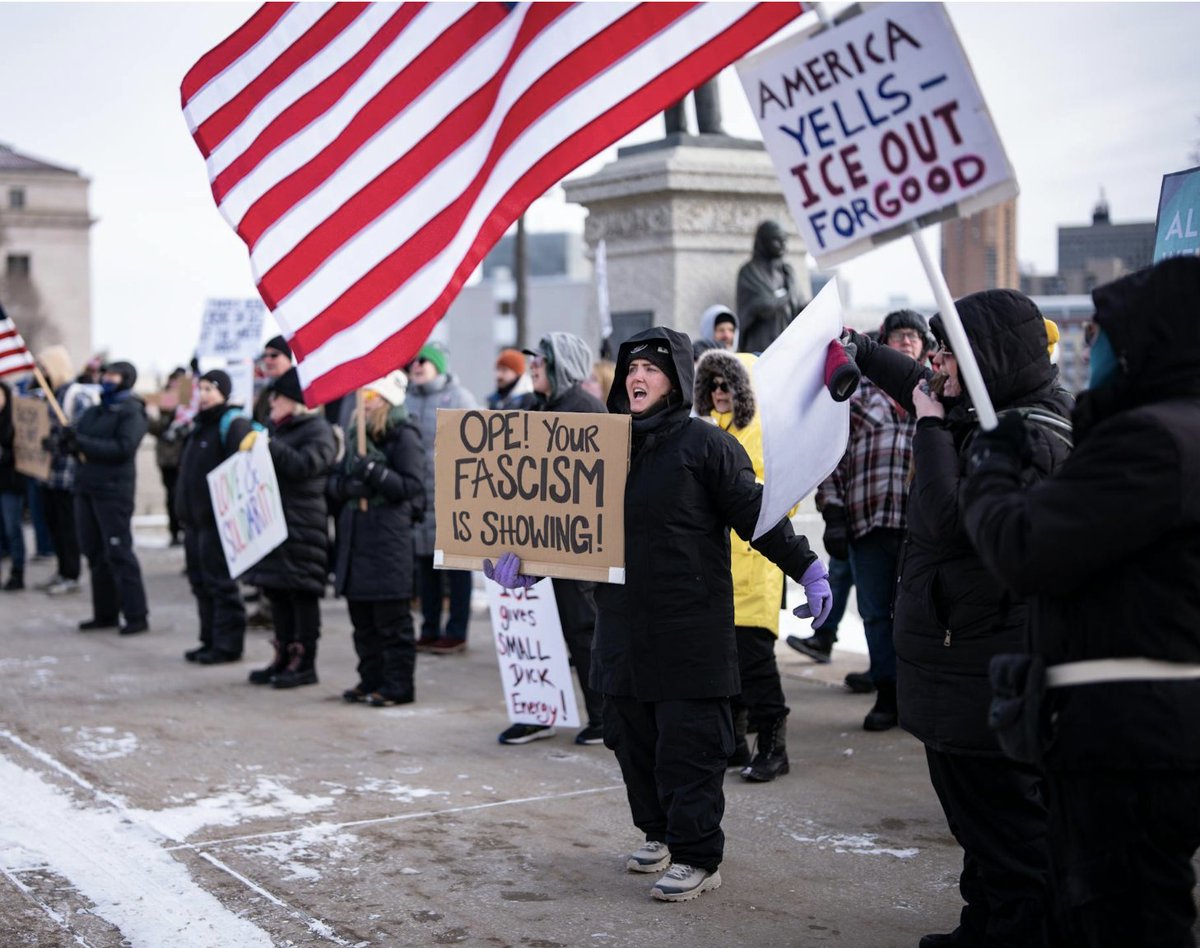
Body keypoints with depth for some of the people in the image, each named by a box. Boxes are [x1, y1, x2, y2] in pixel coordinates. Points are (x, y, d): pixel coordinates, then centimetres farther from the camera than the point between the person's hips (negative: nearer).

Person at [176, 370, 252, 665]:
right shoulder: (200, 425, 18)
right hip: (195, 518, 9)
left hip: (217, 519, -9)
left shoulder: (233, 424, -11)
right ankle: (210, 640, 20)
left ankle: (227, 643, 1)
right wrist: (183, 510, 19)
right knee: (201, 583, 12)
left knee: (220, 582, -5)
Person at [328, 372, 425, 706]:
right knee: (362, 616, 11)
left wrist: (375, 472, -21)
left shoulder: (404, 436, -5)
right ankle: (371, 679, 19)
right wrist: (346, 482, -7)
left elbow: (412, 485, -12)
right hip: (355, 533, 7)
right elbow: (335, 483, 15)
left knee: (392, 617, -3)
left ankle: (398, 685, 1)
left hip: (389, 535, -7)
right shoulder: (358, 434, 15)